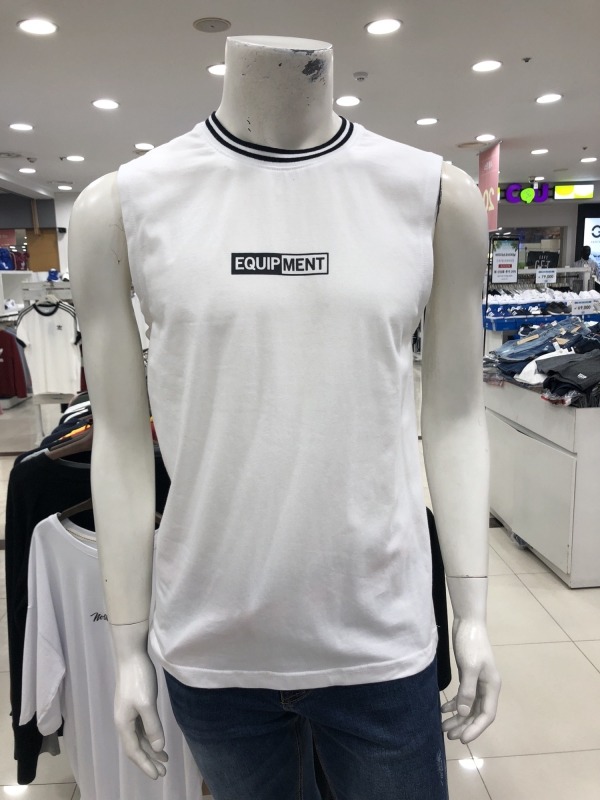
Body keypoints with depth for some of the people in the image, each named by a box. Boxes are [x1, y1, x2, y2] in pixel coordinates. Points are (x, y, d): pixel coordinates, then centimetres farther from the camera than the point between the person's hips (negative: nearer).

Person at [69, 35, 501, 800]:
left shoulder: (438, 198, -2)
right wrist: (128, 644, 2)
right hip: (210, 648, 1)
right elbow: (123, 441, -2)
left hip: (382, 640, 1)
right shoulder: (122, 206, -4)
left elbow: (454, 416, 1)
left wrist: (472, 612, 1)